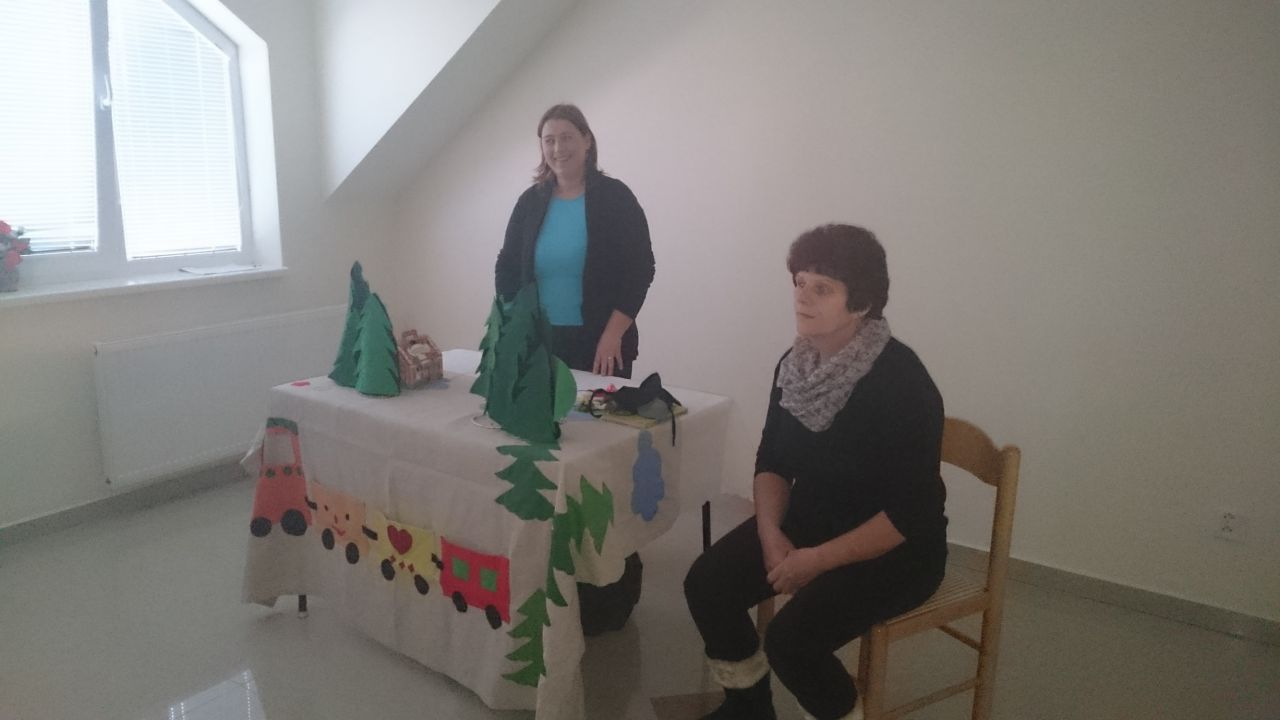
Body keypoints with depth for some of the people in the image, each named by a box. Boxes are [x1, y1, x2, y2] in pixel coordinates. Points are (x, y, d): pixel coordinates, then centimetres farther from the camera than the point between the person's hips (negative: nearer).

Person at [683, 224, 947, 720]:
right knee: (707, 583, -9)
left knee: (792, 637, -25)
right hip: (809, 520, 6)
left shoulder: (901, 381, -24)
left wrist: (818, 560, -22)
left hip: (895, 549, -6)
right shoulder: (795, 365, -4)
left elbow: (911, 512, -23)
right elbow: (772, 461, 5)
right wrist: (770, 532, -12)